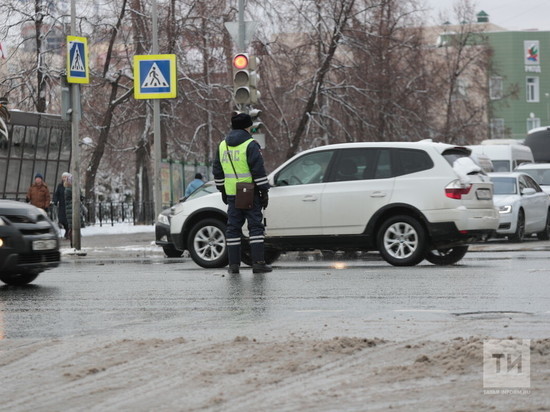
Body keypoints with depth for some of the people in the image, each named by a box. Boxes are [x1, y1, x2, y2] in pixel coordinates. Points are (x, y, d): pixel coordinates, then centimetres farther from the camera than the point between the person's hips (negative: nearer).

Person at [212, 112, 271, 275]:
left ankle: (234, 264, 5)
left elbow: (217, 171, 18)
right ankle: (258, 262, -7)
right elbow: (258, 170, -13)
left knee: (233, 228, 8)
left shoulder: (223, 145, 11)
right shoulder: (250, 145, -9)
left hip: (232, 194, 5)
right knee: (255, 226, -2)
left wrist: (222, 191, 26)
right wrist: (264, 191, -8)